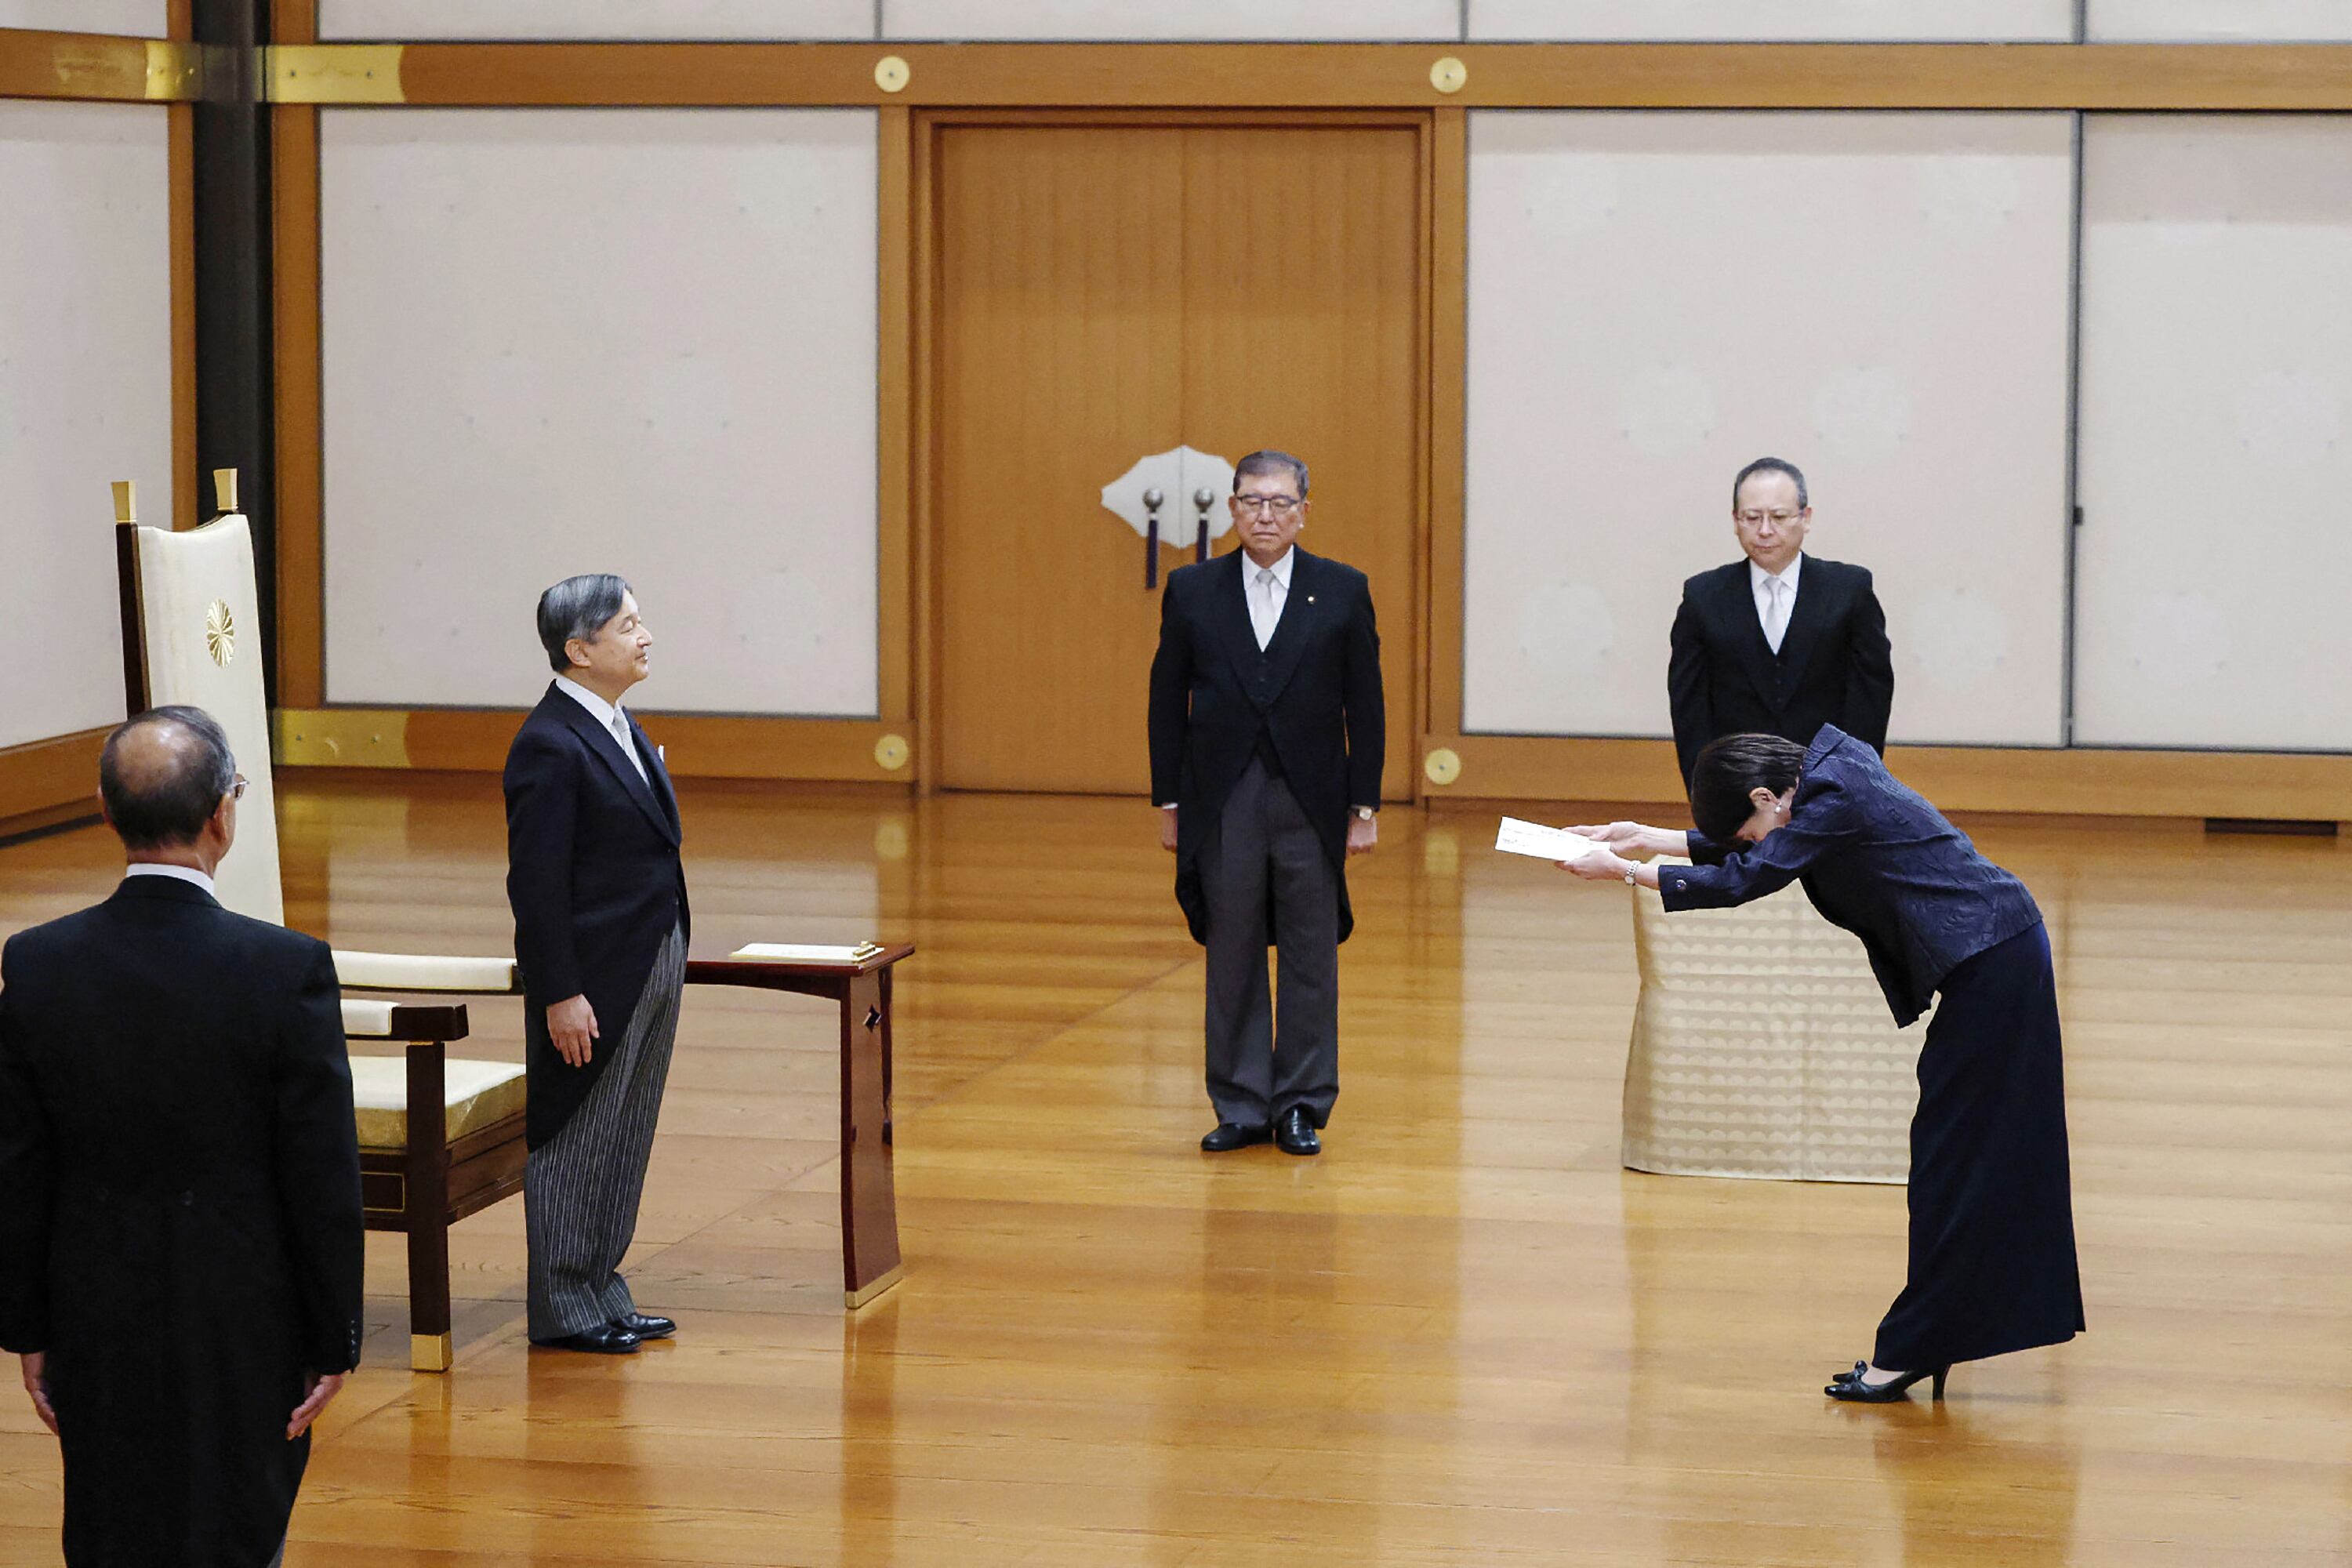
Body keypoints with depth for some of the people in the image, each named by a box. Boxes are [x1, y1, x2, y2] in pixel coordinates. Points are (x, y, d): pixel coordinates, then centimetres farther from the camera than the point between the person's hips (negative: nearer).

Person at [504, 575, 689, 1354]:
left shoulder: (619, 728, 12)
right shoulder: (550, 745, -17)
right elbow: (536, 883, -19)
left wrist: (668, 962, 18)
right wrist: (559, 995, -20)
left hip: (652, 971, 9)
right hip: (594, 979, -9)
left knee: (622, 1143, 15)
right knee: (573, 1141, 1)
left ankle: (601, 1291, 24)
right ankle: (563, 1310, 10)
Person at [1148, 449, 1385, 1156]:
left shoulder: (1342, 591, 2)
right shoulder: (1192, 591, 4)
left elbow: (1364, 706, 2)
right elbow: (1168, 701, 6)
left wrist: (1365, 806, -2)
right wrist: (1169, 803, 2)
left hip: (1311, 802, -1)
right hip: (1223, 804, 1)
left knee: (1310, 959, 3)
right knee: (1232, 959, 5)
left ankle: (1302, 1106, 12)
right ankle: (1241, 1106, 13)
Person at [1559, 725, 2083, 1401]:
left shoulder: (1834, 799, -18)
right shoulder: (1826, 776, 10)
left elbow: (1743, 879, -20)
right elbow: (1754, 847, 23)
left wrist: (1626, 873, -12)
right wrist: (1646, 838, 19)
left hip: (1989, 965, -10)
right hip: (1998, 960, 10)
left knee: (1952, 1157, -6)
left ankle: (1913, 1350, -2)